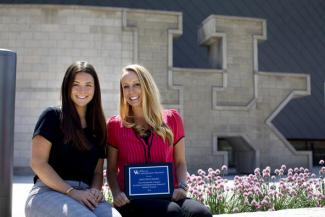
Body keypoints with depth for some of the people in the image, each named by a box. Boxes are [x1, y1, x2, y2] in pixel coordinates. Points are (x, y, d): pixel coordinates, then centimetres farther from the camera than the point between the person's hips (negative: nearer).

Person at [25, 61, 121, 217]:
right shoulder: (52, 116, 4)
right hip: (48, 192, -3)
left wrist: (95, 190, -5)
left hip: (84, 195, 4)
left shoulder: (98, 127, 18)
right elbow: (38, 163, -5)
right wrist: (72, 192, -13)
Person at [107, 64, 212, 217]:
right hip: (132, 197, -2)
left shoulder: (171, 119, 13)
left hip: (167, 195, 2)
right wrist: (116, 193, -8)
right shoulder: (115, 125, 10)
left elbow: (180, 162, 14)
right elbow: (111, 169, 11)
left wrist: (182, 186, -5)